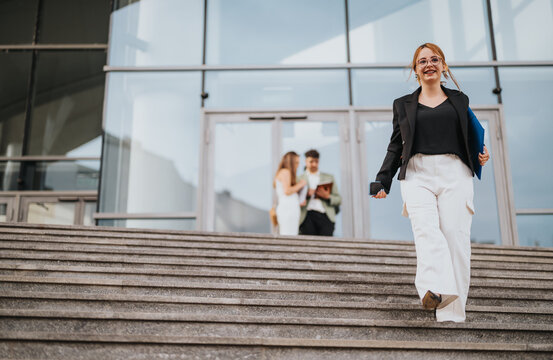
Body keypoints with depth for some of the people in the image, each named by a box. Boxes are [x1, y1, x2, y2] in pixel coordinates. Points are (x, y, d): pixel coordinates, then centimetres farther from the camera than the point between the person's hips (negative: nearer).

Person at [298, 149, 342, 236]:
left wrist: (327, 196, -4)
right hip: (307, 216, -1)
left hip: (325, 216, 1)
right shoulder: (300, 179, 17)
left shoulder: (328, 177, 22)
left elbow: (339, 199, 16)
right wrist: (306, 194, -9)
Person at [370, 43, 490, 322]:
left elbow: (471, 139, 26)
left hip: (455, 173, 0)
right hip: (417, 174, 0)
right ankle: (436, 290, -42)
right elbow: (395, 147, 18)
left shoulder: (460, 100, 22)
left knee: (455, 236, -13)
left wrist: (481, 155, 4)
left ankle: (451, 313, -11)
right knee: (426, 229, -24)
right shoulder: (403, 105, 20)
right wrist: (382, 181, 9)